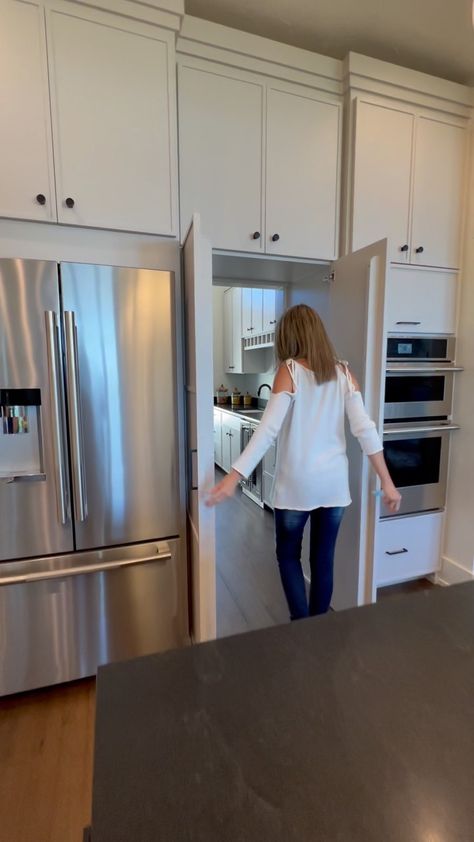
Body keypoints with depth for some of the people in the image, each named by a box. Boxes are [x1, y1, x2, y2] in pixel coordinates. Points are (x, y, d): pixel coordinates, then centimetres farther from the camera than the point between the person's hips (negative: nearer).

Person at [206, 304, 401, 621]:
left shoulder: (289, 371, -11)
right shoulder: (344, 373, 1)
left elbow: (268, 429, -21)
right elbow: (365, 429, -5)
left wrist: (234, 477, -21)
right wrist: (387, 482, -1)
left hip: (297, 484, -4)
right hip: (334, 482, 4)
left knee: (288, 555, 18)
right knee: (324, 559, 18)